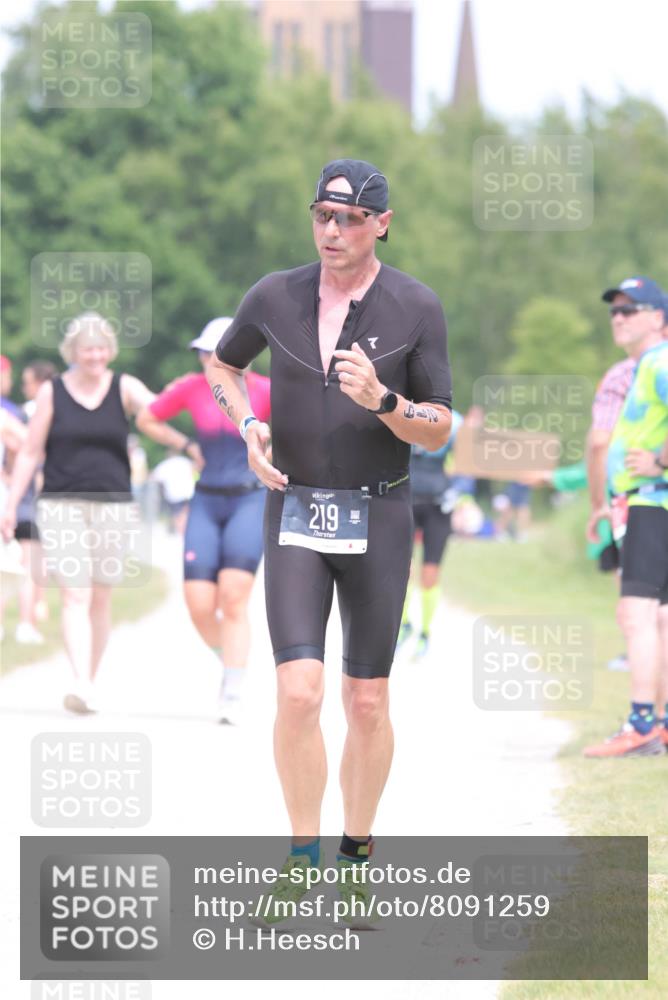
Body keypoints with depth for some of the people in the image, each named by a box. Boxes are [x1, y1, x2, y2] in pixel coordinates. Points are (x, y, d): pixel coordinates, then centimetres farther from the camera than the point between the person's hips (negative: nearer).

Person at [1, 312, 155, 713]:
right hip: (61, 505, -1)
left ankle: (91, 682, 19)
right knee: (75, 596, -12)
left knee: (101, 598, 7)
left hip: (113, 505, 1)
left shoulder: (124, 388, 4)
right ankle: (81, 683, -22)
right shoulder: (52, 393, 3)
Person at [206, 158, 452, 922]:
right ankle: (302, 860, 1)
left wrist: (381, 399, -27)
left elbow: (438, 433, -6)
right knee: (298, 693, -13)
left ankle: (355, 860, 21)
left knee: (367, 703, 4)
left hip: (378, 521, 0)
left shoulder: (417, 309, -9)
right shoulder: (275, 297, -4)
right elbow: (222, 363, 17)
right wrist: (248, 428, -4)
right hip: (295, 517, 0)